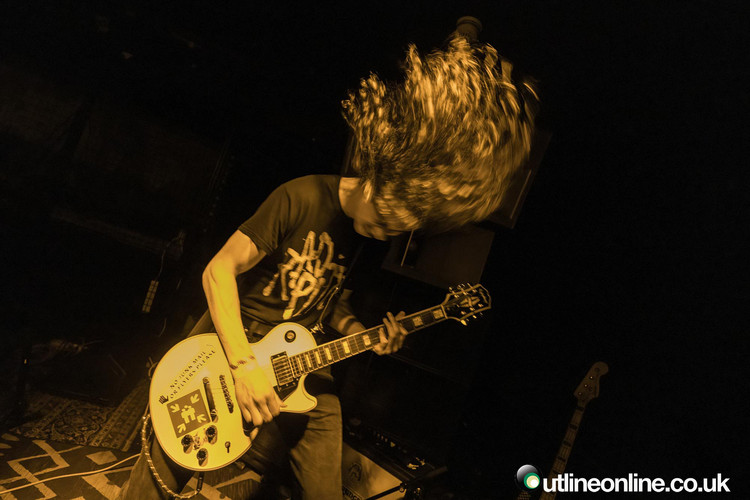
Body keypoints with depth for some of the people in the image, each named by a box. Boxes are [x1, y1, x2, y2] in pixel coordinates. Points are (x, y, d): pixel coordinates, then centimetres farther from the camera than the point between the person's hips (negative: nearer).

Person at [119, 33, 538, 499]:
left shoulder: (366, 233, 1)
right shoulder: (302, 199, -19)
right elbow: (219, 269, -18)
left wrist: (361, 334, -6)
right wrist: (244, 364, -24)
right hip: (235, 344, -5)